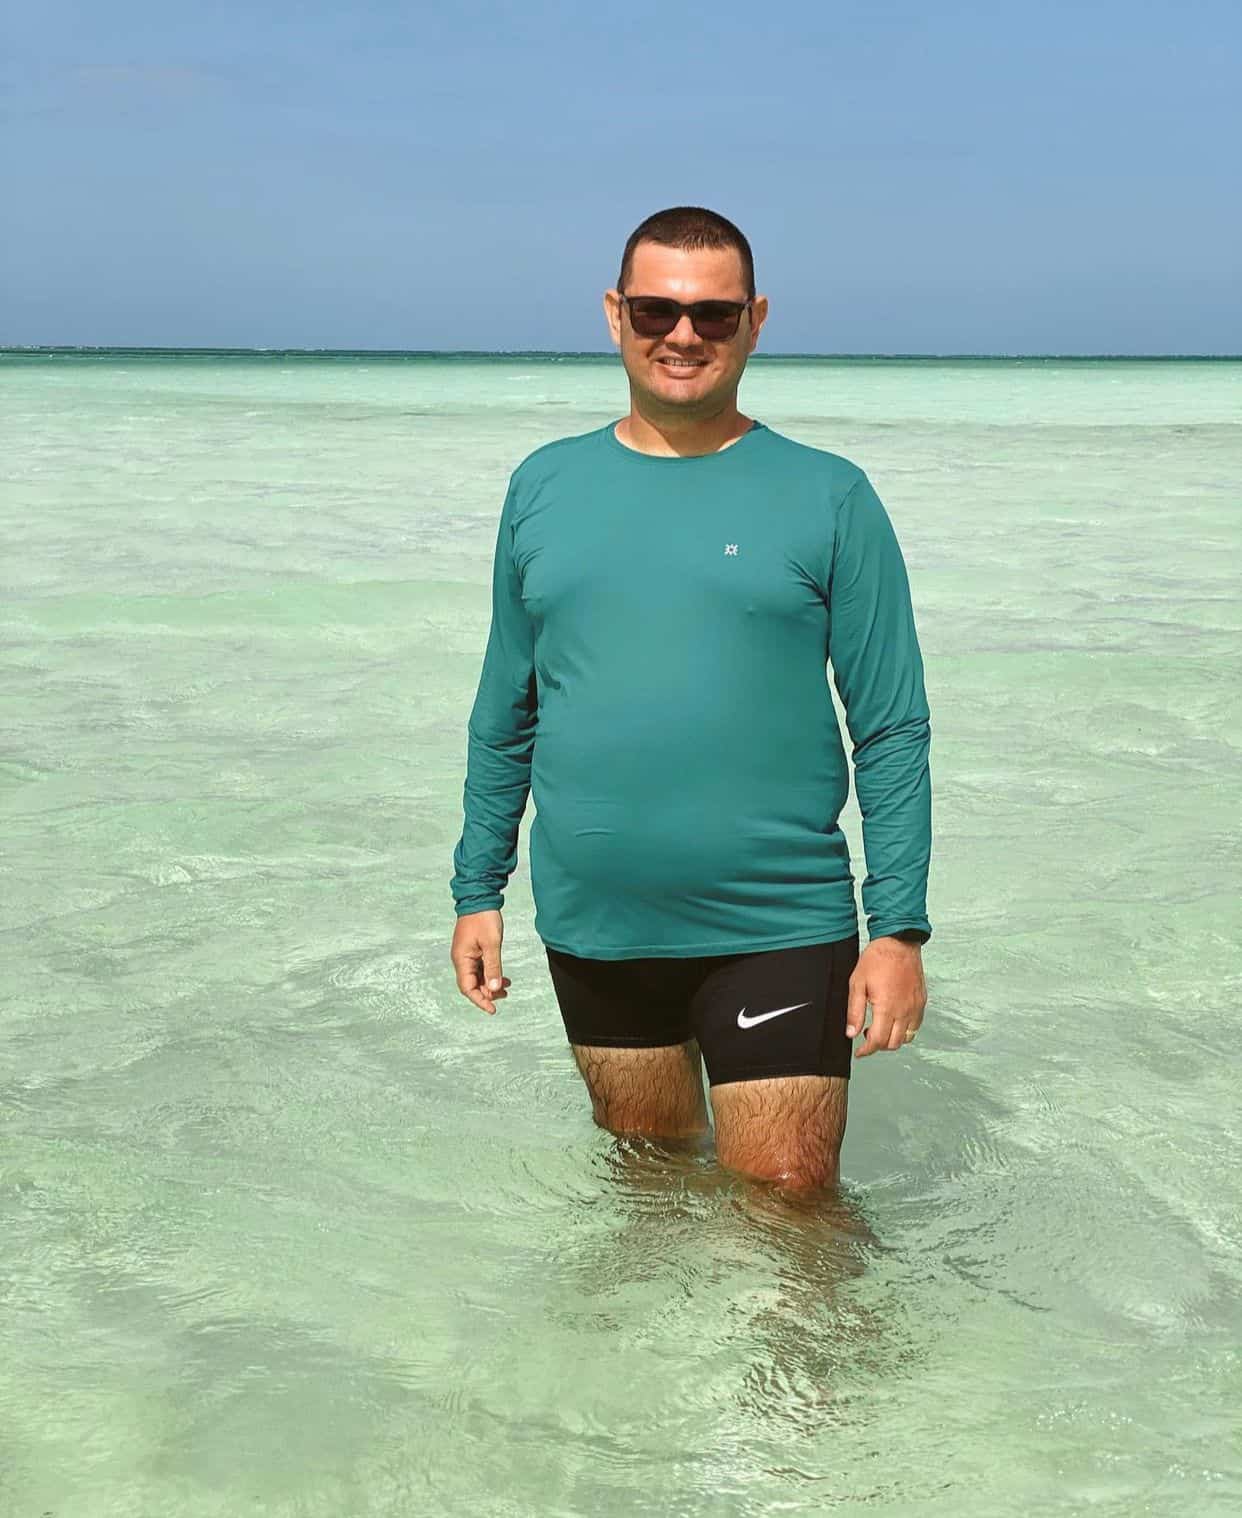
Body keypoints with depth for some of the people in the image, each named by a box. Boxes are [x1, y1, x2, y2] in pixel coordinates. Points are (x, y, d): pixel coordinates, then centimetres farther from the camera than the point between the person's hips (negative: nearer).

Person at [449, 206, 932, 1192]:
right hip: (592, 928, 3)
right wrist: (479, 890, 10)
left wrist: (900, 928, -9)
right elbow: (506, 712, 12)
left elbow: (892, 731, -3)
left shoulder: (828, 498, -3)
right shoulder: (545, 488, 6)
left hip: (776, 928, -3)